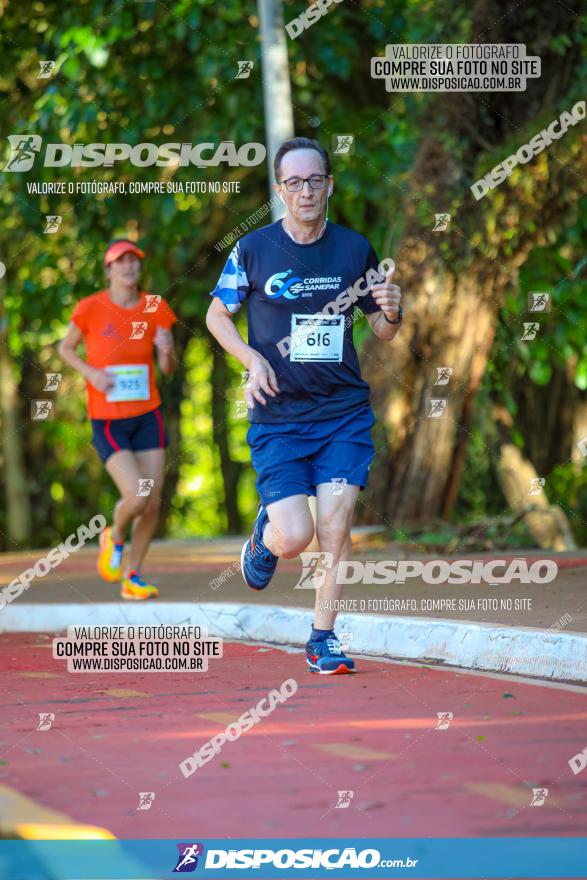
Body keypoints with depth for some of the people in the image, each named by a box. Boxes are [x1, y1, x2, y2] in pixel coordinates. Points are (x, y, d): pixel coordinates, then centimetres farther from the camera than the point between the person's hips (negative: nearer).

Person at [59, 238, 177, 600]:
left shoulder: (156, 308, 0)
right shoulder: (91, 308, -8)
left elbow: (168, 368, 8)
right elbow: (66, 347, 7)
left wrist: (167, 350, -16)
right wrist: (90, 372, -11)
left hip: (147, 417, 3)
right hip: (108, 421, -3)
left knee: (153, 504, 1)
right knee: (136, 498, -17)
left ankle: (132, 577, 19)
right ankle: (115, 537, 18)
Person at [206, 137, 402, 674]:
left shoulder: (354, 249, 3)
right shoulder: (253, 250, -3)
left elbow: (383, 332, 12)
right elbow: (217, 315, 10)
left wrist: (392, 312, -12)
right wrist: (252, 358, -7)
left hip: (345, 412, 2)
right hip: (277, 415, -2)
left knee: (335, 528, -6)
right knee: (295, 535, -11)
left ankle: (323, 638, 12)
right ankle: (264, 536, 26)